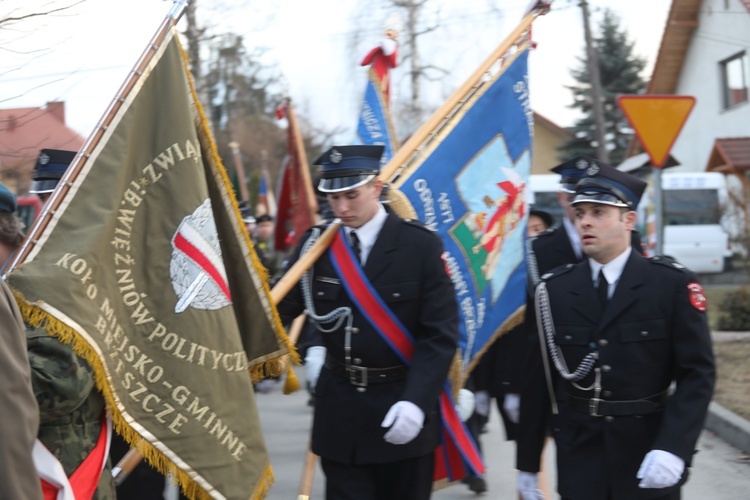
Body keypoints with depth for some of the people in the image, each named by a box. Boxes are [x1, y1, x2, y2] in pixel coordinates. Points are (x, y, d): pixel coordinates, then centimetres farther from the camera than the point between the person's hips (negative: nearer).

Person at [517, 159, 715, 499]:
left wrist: (673, 448, -19)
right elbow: (537, 381, 5)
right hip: (579, 463, 2)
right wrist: (528, 464, 6)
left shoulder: (673, 284, -3)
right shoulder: (553, 290, 4)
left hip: (648, 462, -1)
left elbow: (697, 373, -7)